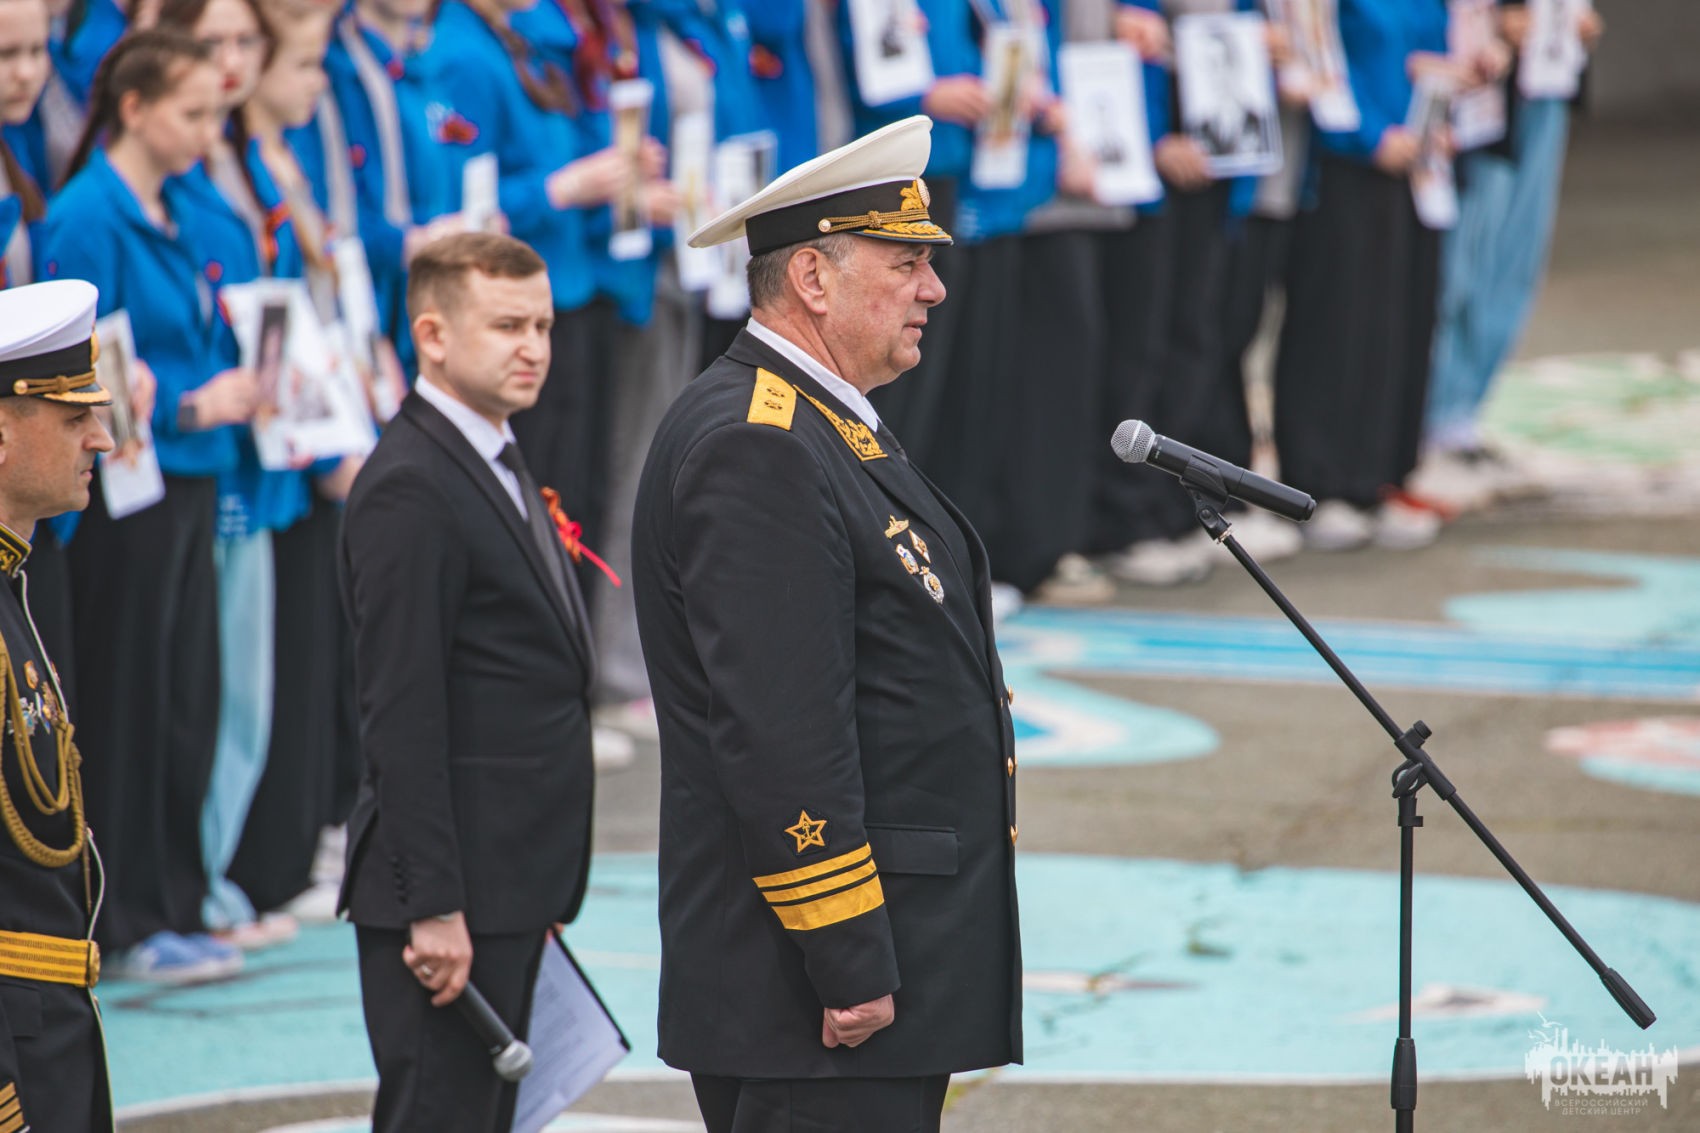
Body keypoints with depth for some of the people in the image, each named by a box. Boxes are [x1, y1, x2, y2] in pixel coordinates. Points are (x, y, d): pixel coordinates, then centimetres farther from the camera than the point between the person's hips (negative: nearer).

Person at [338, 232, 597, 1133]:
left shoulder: (497, 467, 17)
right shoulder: (408, 488, -15)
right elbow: (400, 715, -20)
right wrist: (435, 907, -22)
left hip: (511, 889, 10)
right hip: (452, 898, -10)